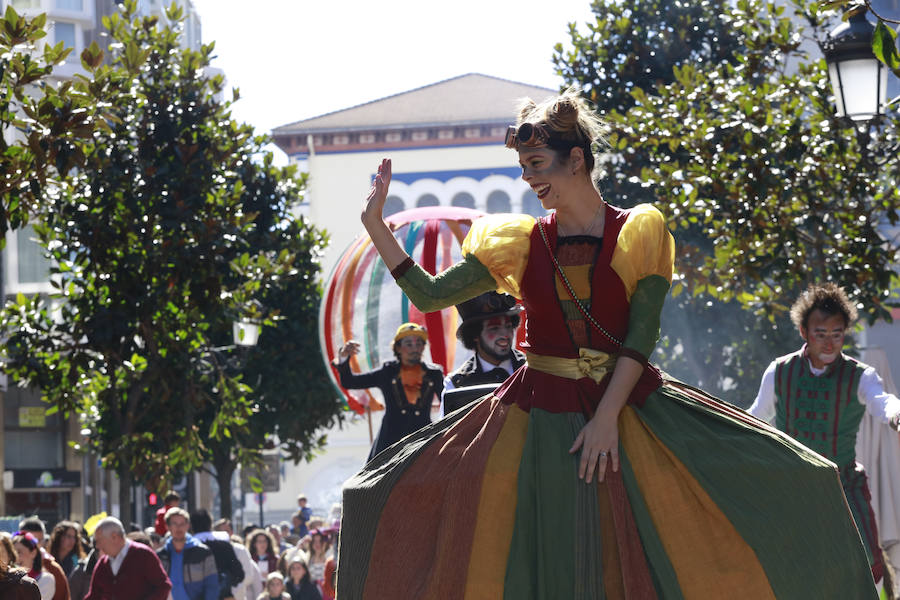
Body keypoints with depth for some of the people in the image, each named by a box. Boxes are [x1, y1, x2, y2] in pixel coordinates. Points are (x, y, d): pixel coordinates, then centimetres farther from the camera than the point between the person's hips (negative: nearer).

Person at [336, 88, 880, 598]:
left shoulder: (639, 234, -1)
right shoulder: (519, 244, 6)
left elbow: (641, 336, -7)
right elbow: (430, 294, 6)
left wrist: (607, 416, -16)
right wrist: (375, 225, 1)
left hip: (629, 404, -1)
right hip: (540, 416, 2)